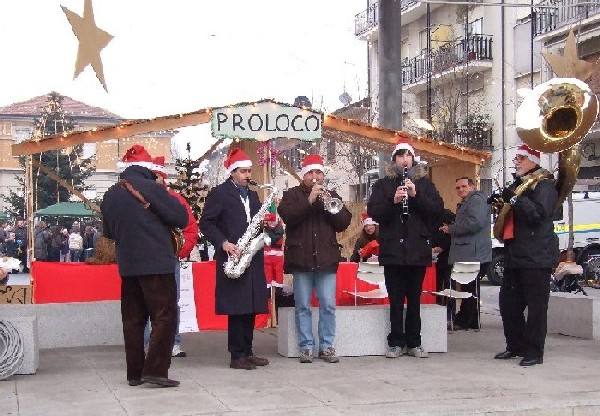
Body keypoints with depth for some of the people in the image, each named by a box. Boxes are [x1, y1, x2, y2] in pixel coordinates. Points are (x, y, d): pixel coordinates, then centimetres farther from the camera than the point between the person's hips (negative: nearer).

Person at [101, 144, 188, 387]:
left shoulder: (110, 195, 7)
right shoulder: (151, 188, -11)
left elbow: (108, 232, 17)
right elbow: (181, 219, -9)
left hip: (127, 265, 6)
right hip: (157, 264, -6)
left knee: (133, 319, 11)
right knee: (165, 316, -2)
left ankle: (134, 373, 13)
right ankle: (155, 370, -8)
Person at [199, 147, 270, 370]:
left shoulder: (253, 195, 20)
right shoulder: (219, 193, -1)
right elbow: (206, 223, -5)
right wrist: (223, 243, -16)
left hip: (252, 258, 7)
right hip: (232, 259, -7)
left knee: (251, 308, 6)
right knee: (236, 309, -6)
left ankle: (247, 352, 14)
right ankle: (237, 356, 0)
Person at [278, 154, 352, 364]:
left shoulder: (331, 195, 15)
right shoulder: (292, 195, 7)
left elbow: (344, 222, 5)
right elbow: (287, 216, -12)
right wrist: (309, 200, -18)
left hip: (326, 259, 2)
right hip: (301, 258, -2)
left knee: (328, 306, 0)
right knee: (302, 306, 2)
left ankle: (326, 346, 8)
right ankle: (306, 347, 9)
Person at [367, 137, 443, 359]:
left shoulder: (425, 184, 11)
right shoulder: (383, 185, 8)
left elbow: (438, 209, -2)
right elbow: (373, 212, -3)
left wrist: (416, 195, -14)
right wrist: (393, 201, -19)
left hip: (418, 251, 1)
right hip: (393, 250, -1)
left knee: (414, 299, 7)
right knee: (396, 300, 2)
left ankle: (413, 343, 15)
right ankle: (396, 343, 10)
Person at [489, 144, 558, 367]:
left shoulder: (544, 185, -6)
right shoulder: (516, 184, 20)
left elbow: (538, 213, -21)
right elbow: (509, 214, 31)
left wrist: (514, 198, -22)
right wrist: (499, 202, 11)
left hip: (537, 256, -9)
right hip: (514, 256, 9)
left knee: (536, 306, -4)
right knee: (508, 303, 10)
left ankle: (534, 352, 1)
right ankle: (516, 346, 22)